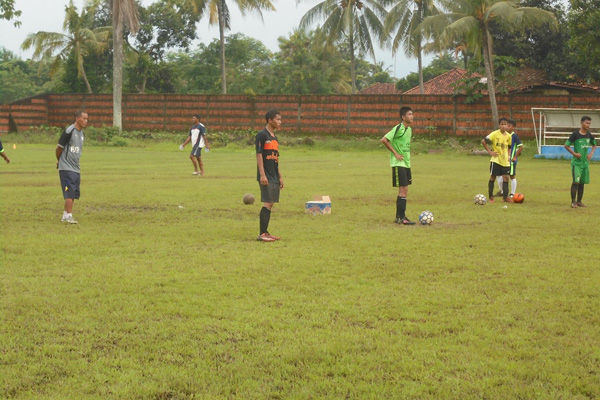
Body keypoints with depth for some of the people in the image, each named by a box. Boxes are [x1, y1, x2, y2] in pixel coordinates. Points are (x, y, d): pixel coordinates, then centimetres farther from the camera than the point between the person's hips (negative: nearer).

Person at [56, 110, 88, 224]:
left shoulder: (81, 133, 14)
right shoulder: (69, 131, -13)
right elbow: (59, 147, -8)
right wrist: (59, 161, 7)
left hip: (76, 168, 8)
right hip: (66, 168, -8)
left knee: (74, 193, 8)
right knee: (70, 192, -11)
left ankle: (65, 216, 15)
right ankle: (68, 216, -8)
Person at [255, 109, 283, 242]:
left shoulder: (275, 137, 17)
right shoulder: (262, 135, -8)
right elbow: (259, 155, -13)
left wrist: (280, 177, 19)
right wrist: (262, 175, -19)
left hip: (274, 177, 9)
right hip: (266, 177, -9)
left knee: (270, 204, 9)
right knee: (267, 203, -11)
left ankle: (265, 232, 14)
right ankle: (262, 234, -9)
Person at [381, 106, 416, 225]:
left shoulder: (409, 129, 11)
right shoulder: (398, 128, -15)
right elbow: (384, 140, -19)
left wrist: (407, 155, 14)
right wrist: (395, 153, -16)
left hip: (406, 163, 9)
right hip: (398, 163, -9)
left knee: (403, 191, 11)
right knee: (403, 190, -11)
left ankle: (399, 217, 19)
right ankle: (401, 218, -8)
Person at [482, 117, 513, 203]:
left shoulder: (508, 136, 5)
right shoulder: (495, 134, -11)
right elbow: (483, 141, -12)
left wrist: (508, 156, 7)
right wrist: (490, 151, -13)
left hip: (505, 160, 4)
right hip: (496, 160, -4)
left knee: (506, 177, 1)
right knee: (493, 177, 2)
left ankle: (505, 197, 7)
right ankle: (491, 197, 11)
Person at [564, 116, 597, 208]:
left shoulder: (589, 135, 5)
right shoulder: (575, 134, -10)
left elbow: (594, 145, 22)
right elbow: (566, 145, -7)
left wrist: (591, 153, 5)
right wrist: (574, 153, -15)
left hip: (585, 162, 5)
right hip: (576, 162, -5)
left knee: (582, 183, 9)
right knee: (576, 182, -12)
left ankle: (579, 201, 18)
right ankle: (573, 202, -5)